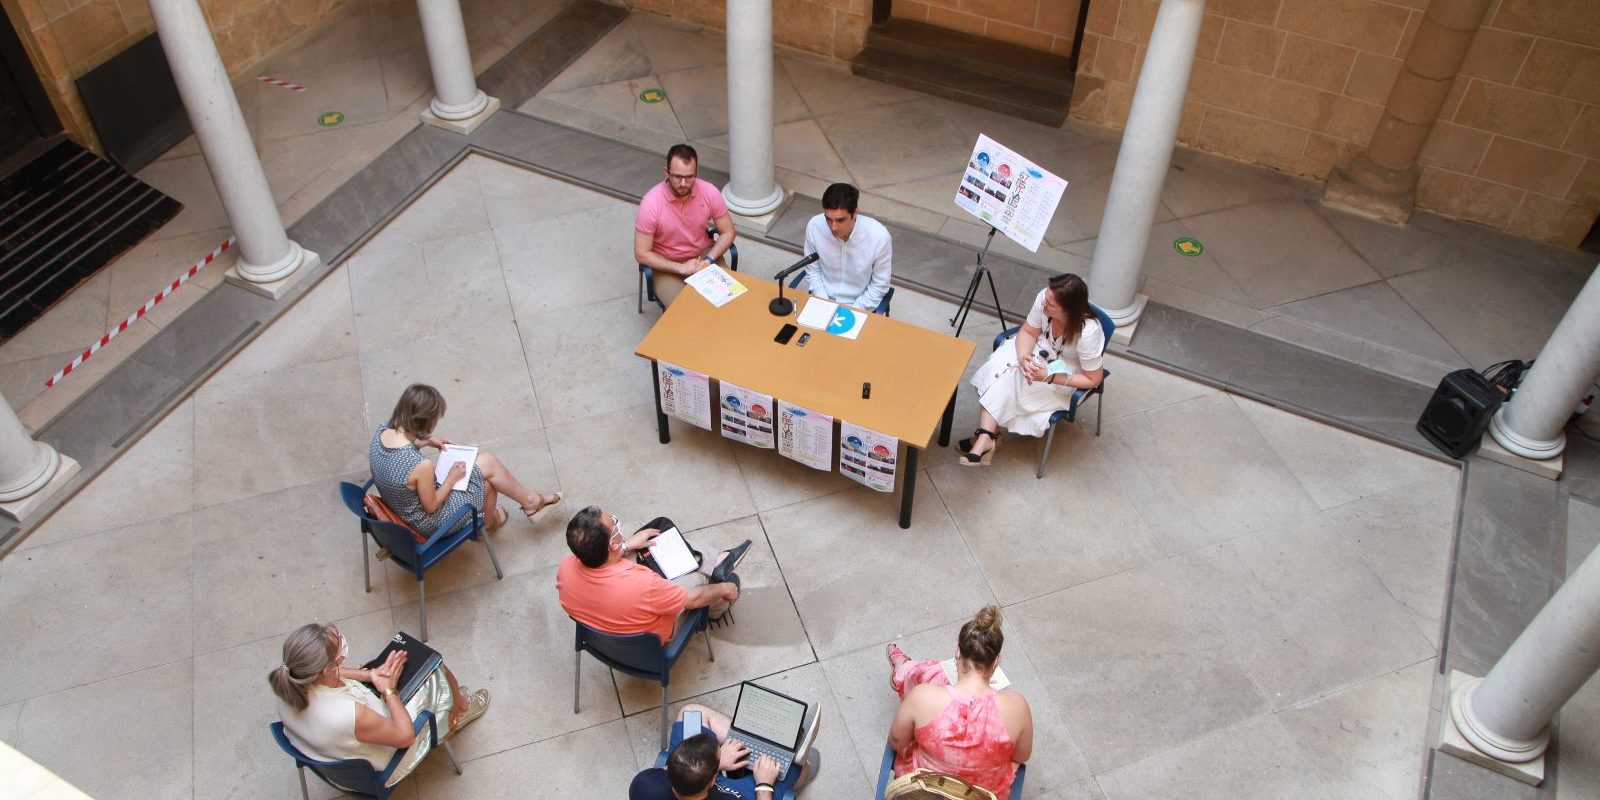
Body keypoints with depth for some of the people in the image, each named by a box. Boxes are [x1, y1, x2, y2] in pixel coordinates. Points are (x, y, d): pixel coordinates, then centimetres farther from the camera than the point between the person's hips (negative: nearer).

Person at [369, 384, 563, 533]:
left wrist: (426, 441, 1)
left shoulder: (382, 430, -16)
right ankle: (531, 501, 28)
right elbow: (431, 506, -21)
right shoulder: (422, 466, -38)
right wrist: (452, 478, -8)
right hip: (430, 523, -7)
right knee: (488, 464, 2)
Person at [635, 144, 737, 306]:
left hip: (703, 254, 3)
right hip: (666, 265, -3)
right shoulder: (651, 203, -25)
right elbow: (641, 254, -18)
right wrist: (680, 268, -23)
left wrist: (708, 260, -19)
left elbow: (728, 233, -4)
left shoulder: (709, 192, -17)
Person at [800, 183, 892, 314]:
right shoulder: (814, 227, -18)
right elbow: (813, 270, -2)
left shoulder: (878, 236, -23)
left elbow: (880, 285, -11)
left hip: (860, 305, -2)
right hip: (823, 299, 2)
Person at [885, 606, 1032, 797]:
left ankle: (901, 671, 54)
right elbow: (1022, 756, -9)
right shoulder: (1016, 707, -30)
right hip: (988, 793, 1)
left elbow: (896, 742, -12)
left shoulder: (922, 697, -33)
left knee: (929, 672, 17)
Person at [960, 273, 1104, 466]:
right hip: (1039, 352, 5)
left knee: (1007, 379, -26)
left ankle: (986, 437, -14)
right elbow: (1028, 332, -6)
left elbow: (1093, 379, -21)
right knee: (1000, 364, -24)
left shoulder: (1088, 332, -34)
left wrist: (1048, 377, -30)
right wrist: (1023, 358, -28)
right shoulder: (1044, 299, -24)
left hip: (1066, 374, -5)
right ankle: (986, 437, -28)